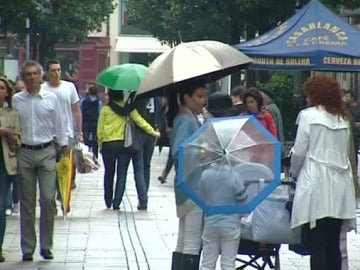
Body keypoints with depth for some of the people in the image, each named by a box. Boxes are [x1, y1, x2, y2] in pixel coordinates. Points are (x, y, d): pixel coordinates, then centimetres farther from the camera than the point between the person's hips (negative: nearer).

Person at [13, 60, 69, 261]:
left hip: (47, 152, 0)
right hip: (25, 153, 0)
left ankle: (46, 245, 6)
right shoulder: (16, 100, 3)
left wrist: (65, 152, 8)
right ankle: (27, 248, 11)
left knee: (48, 199, -6)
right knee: (27, 203, 4)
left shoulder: (51, 98, 3)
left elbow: (59, 126, 8)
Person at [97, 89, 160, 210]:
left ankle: (108, 201, 19)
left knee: (109, 173, 13)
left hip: (108, 145, 0)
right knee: (121, 174, 5)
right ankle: (116, 203, 1)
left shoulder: (105, 109, -3)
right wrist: (153, 132, -1)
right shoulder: (128, 108, -3)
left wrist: (100, 145, 8)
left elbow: (100, 130, -2)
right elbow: (139, 120, -6)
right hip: (124, 144, 0)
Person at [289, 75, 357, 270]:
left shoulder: (308, 115, -3)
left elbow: (299, 151, -4)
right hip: (340, 185, 5)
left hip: (316, 185, -5)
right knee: (333, 245, 8)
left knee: (317, 245, -6)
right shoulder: (342, 119, 14)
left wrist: (294, 172, 12)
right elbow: (347, 153, 13)